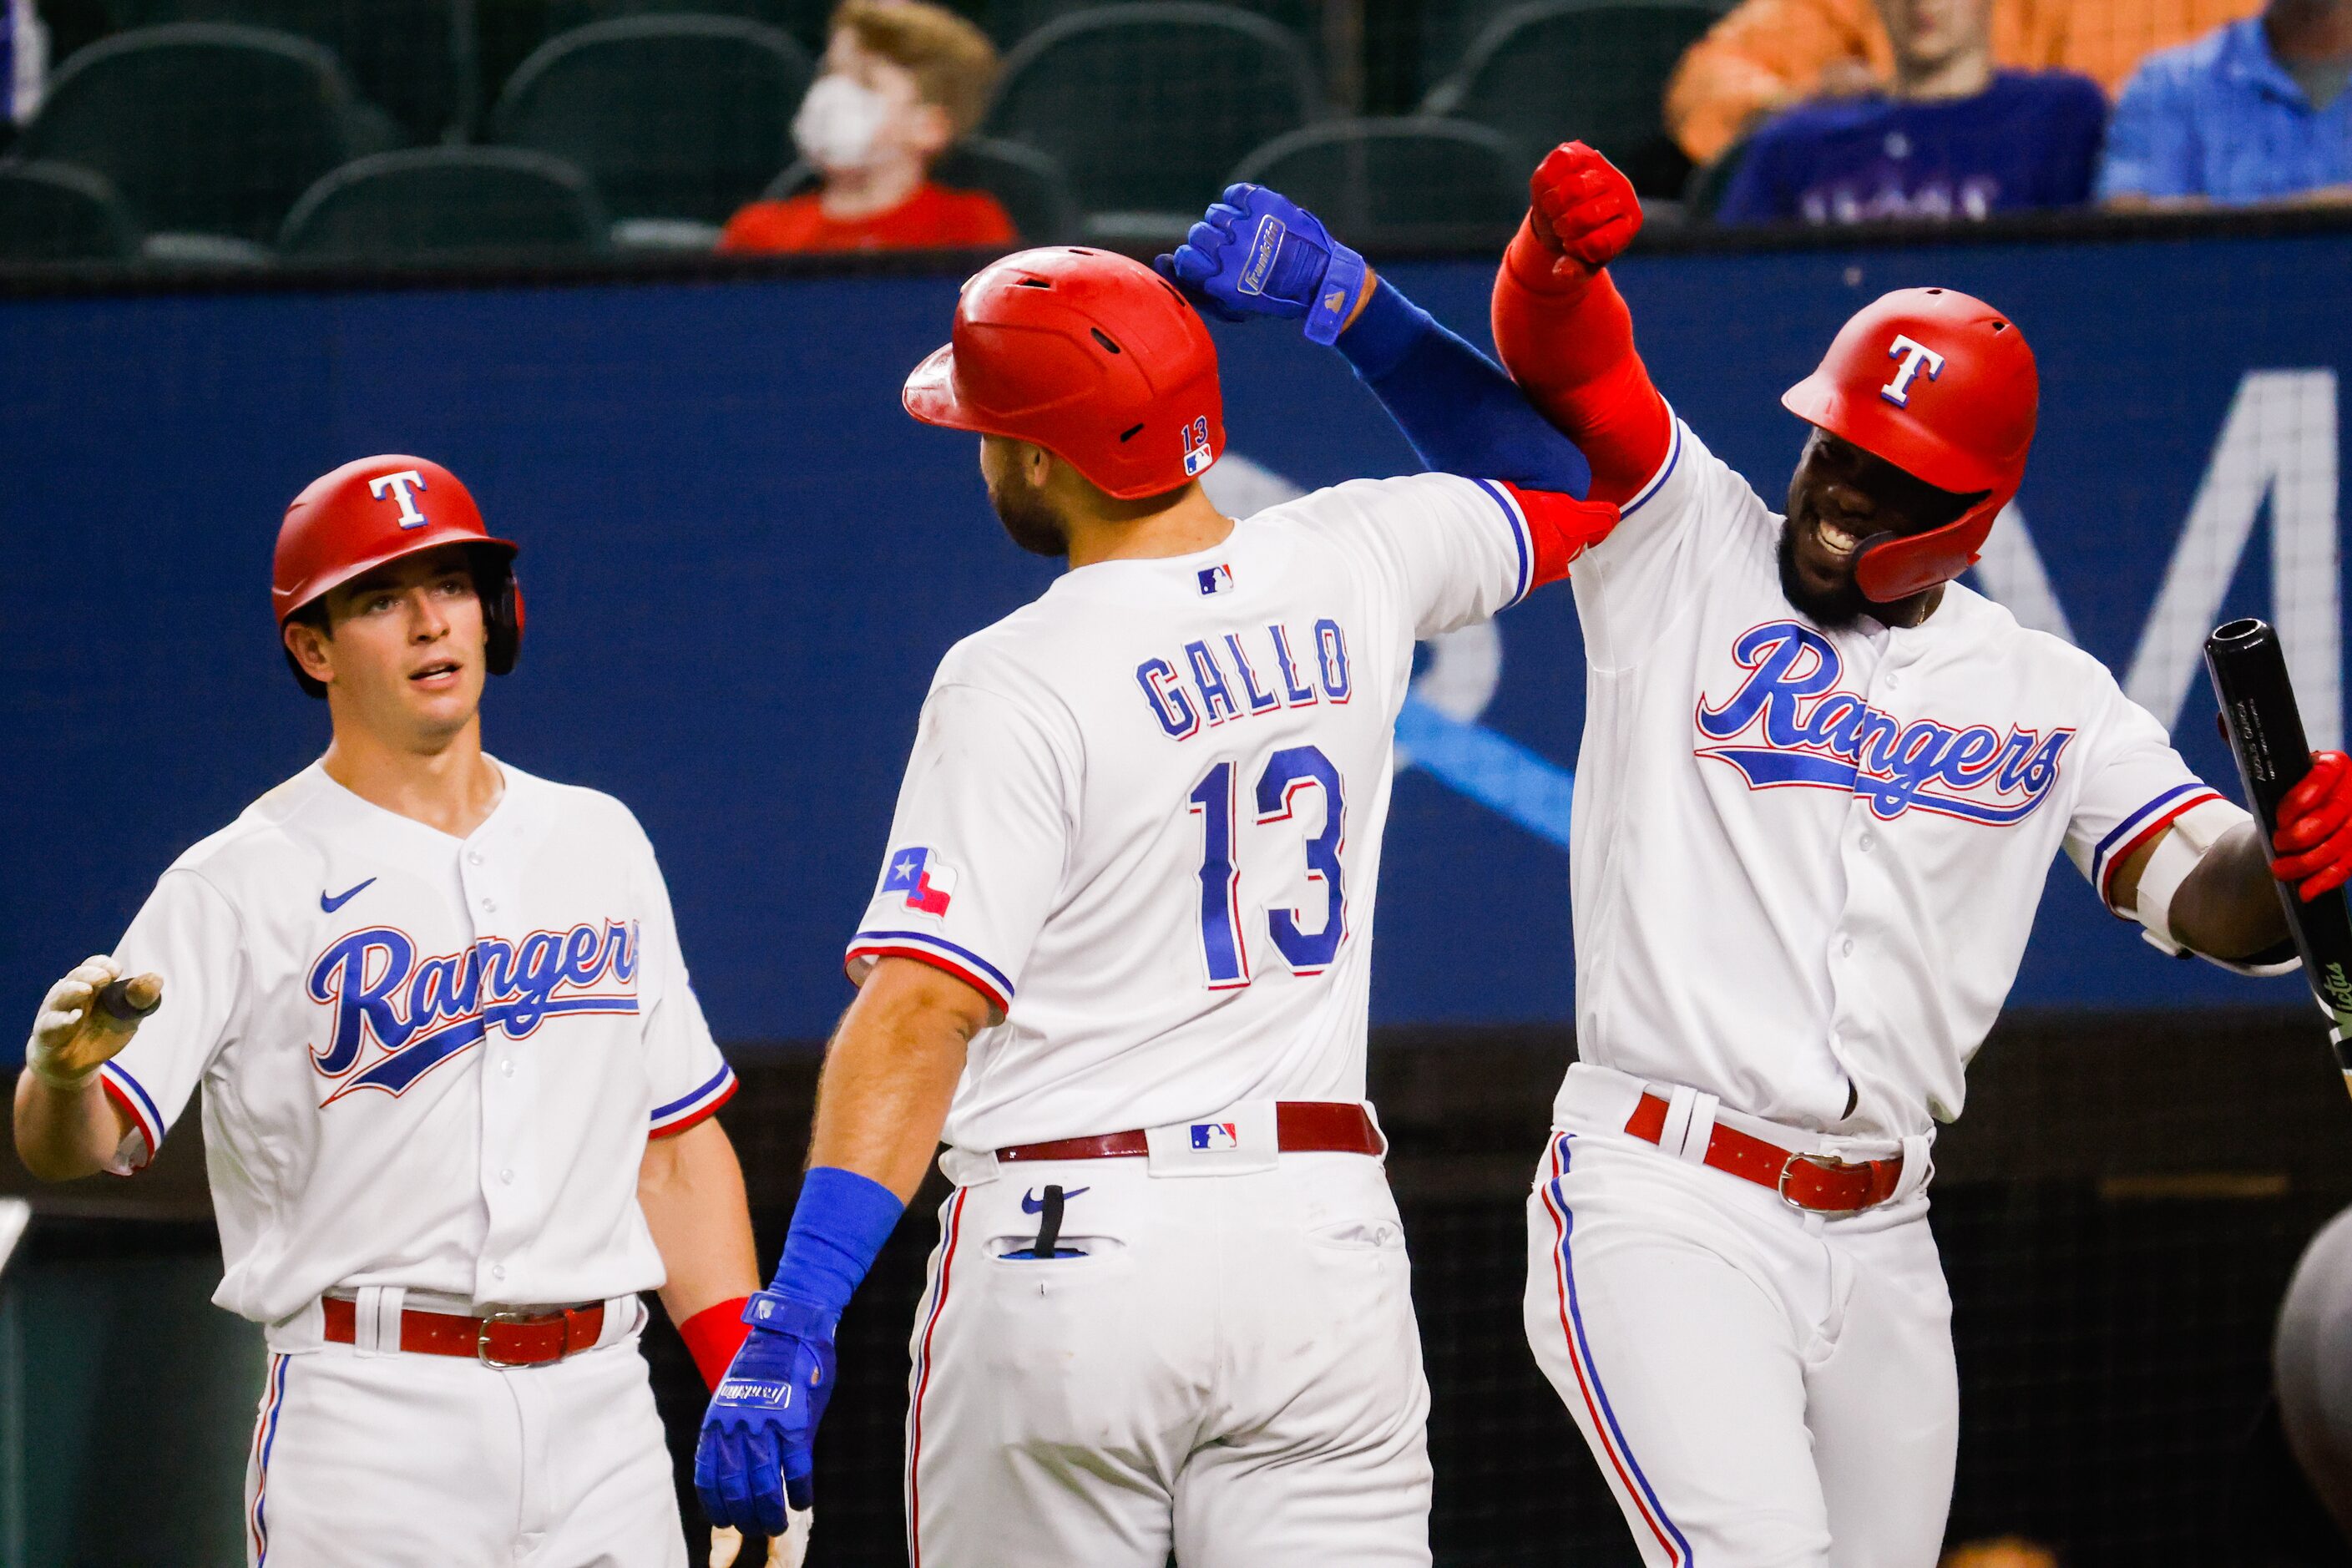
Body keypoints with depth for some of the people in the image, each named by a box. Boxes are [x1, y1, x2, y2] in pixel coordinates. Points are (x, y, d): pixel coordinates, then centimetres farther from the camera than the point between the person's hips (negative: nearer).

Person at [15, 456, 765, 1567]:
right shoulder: (240, 883, -2)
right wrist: (63, 1067, -36)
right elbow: (66, 1144, -12)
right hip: (369, 1422, -4)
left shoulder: (596, 842, 15)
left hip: (602, 1415, 4)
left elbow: (674, 1144, 17)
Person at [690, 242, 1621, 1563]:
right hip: (1326, 1235, 4)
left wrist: (795, 1322, -23)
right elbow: (1556, 481, 27)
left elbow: (922, 1007, -19)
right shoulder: (1348, 571, 5)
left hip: (1069, 1249, -4)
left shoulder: (1021, 680, -11)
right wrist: (1351, 303, 18)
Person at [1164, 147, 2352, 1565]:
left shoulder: (2045, 698, 10)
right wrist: (1556, 247, -37)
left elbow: (2219, 906, 1)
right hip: (1660, 1215, -5)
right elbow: (1561, 363, -14)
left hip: (1880, 1238, 5)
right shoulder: (1687, 546, 2)